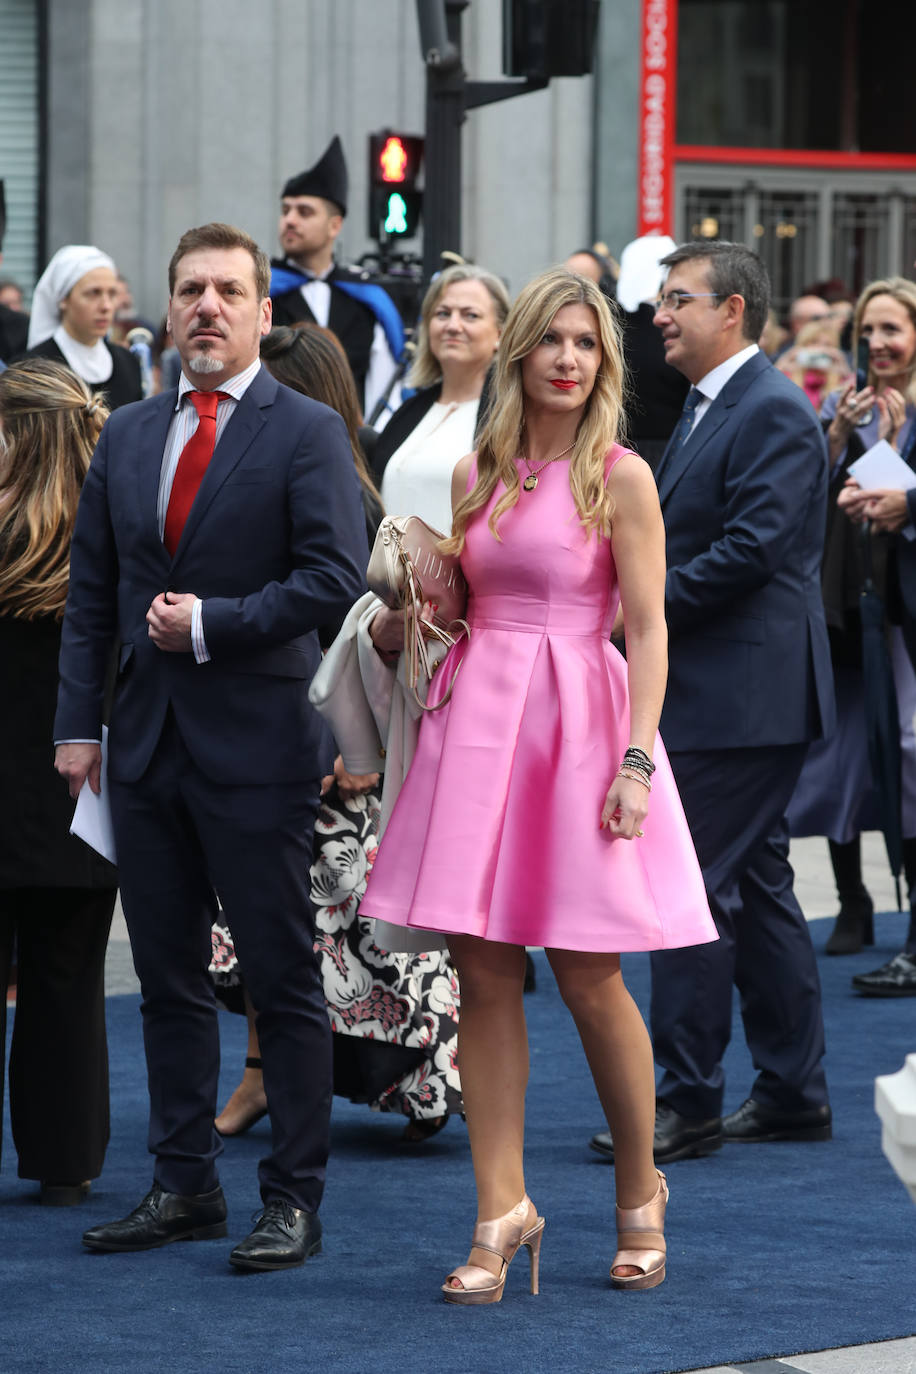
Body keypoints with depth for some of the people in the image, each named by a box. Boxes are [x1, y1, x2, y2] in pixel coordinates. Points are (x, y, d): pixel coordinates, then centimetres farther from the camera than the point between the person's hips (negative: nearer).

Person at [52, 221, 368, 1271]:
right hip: (147, 744, 6)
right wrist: (76, 721, 6)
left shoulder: (306, 433, -4)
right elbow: (90, 592, 13)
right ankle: (184, 1185, 19)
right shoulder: (127, 436, 12)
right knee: (168, 978, 10)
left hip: (255, 746, -5)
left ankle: (294, 1198, 5)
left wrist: (212, 622, -15)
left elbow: (333, 579, -12)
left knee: (283, 980, -1)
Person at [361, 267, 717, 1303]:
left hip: (580, 717, -4)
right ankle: (501, 1213, 5)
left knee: (587, 979, -2)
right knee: (482, 975, 0)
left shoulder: (620, 478, -2)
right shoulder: (475, 474, 11)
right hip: (478, 714, 4)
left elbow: (647, 631, -6)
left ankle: (640, 1196, 18)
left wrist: (636, 762, -14)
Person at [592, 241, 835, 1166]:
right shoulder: (706, 408, 18)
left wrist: (646, 606, -17)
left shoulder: (773, 413, -14)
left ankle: (687, 1103, -5)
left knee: (691, 889, -9)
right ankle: (794, 1093, 19)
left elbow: (752, 548, -23)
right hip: (721, 695, 10)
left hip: (742, 697, -10)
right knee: (755, 885, 13)